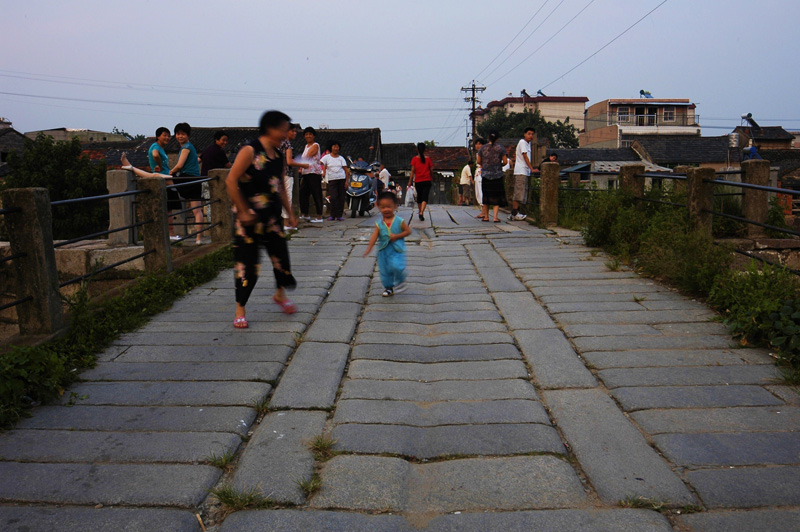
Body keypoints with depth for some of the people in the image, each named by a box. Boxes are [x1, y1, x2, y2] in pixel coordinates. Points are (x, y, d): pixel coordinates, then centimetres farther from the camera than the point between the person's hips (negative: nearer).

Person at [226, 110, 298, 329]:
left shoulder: (278, 155, 8)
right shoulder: (250, 151, -14)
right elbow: (231, 182, -18)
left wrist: (289, 212, 15)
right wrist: (244, 212, -18)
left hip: (271, 216, 7)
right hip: (249, 217, -6)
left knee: (280, 254, 11)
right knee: (247, 263, -2)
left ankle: (280, 294, 38)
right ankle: (240, 310, 13)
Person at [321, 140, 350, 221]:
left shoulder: (341, 158, 11)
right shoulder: (327, 157, 6)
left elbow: (346, 170, 9)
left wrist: (347, 181, -1)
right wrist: (323, 171, -25)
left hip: (342, 179, 2)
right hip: (332, 179, -2)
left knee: (341, 197, 1)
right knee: (333, 197, -12)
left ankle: (340, 215, 8)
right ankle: (333, 215, -4)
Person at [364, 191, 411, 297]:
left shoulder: (399, 221, -5)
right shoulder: (379, 224, 0)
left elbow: (408, 231, -2)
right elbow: (374, 236, -6)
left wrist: (397, 236, -14)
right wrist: (369, 248, -17)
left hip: (397, 249, -4)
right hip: (383, 250, 4)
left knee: (396, 266, -23)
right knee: (384, 270, 9)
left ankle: (401, 281, 6)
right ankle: (389, 287, 29)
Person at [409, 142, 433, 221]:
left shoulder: (415, 159, -2)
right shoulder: (428, 159, 1)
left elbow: (412, 171, -5)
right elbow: (431, 170, 4)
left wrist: (410, 181, -1)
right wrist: (432, 179, 19)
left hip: (418, 181, 1)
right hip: (427, 181, -1)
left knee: (419, 197, 17)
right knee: (425, 197, -7)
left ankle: (420, 212, 28)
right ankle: (421, 212, -27)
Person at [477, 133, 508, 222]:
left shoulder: (483, 148, 2)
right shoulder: (500, 148, -3)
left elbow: (478, 161, 7)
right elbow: (505, 162, -3)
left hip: (485, 175, 2)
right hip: (497, 175, -2)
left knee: (486, 196, 12)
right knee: (497, 196, 1)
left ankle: (486, 216, 15)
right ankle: (495, 217, -8)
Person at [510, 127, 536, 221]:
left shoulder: (528, 143, 19)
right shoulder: (522, 142, -8)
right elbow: (525, 157, -14)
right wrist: (532, 169, -17)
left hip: (525, 172, 9)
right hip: (521, 172, -9)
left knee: (520, 193, 8)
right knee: (518, 192, -10)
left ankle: (514, 213, 10)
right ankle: (515, 214, -10)